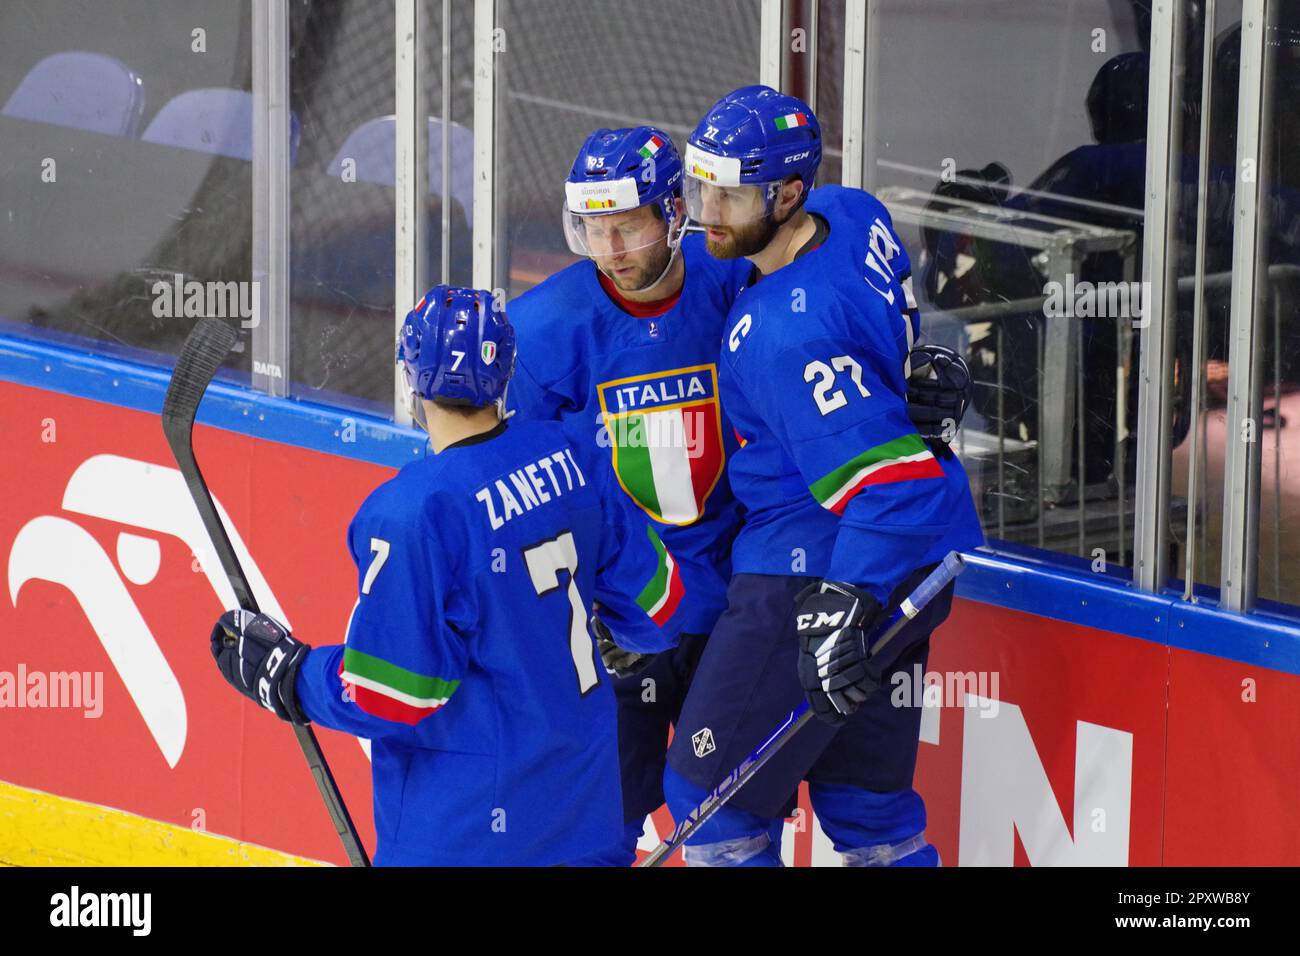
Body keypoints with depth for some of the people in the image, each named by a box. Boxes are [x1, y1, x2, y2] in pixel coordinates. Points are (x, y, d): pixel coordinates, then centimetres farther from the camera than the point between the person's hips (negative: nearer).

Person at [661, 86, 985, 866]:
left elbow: (889, 479, -34)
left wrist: (843, 609, -38)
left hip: (821, 570, -10)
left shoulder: (785, 335, -28)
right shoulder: (855, 214, -1)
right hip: (908, 567, 10)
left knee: (713, 796, -1)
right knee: (866, 799, 18)